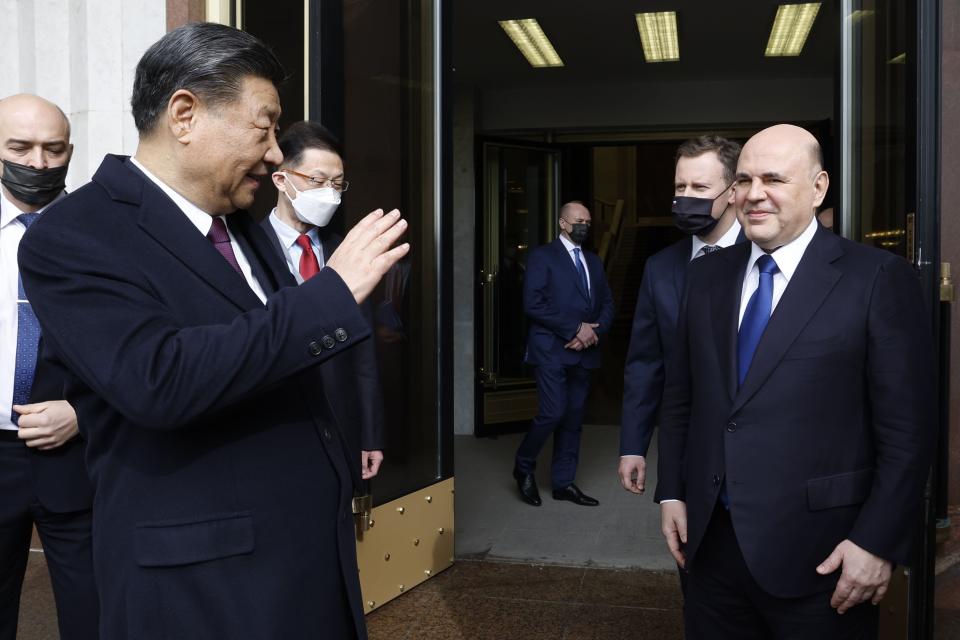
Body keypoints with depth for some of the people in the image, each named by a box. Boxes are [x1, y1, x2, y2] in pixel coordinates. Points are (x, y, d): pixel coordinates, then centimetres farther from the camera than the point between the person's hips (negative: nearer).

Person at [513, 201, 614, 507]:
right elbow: (533, 304, -13)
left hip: (584, 352, 6)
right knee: (553, 413, -11)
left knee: (573, 418, 8)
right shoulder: (542, 256, -2)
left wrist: (593, 332, -5)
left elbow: (607, 304, 16)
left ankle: (563, 482, 17)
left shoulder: (594, 261, 18)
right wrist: (575, 329, -14)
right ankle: (523, 467, 12)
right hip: (552, 350, -6)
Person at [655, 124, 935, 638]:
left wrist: (877, 541, -13)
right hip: (711, 541, 5)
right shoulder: (706, 275, 7)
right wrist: (671, 492, 7)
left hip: (817, 553, -4)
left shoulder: (878, 278, -9)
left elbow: (907, 430, -10)